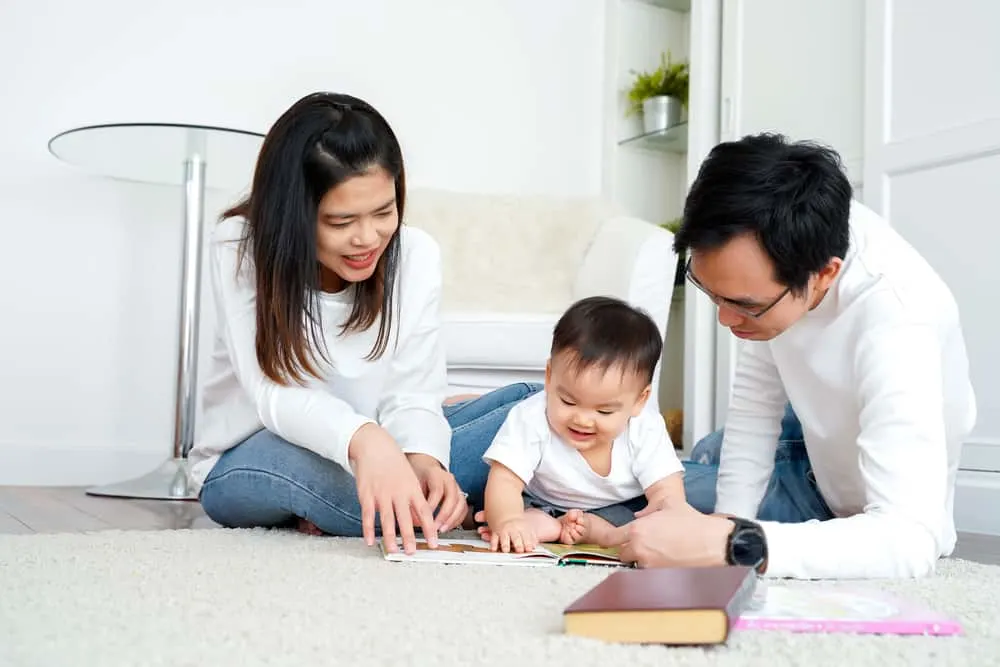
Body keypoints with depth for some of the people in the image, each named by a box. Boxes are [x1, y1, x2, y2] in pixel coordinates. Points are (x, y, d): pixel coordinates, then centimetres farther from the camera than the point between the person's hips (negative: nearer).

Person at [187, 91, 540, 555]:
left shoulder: (416, 255, -10)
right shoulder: (239, 249, -18)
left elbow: (412, 394, -12)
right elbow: (274, 394, -29)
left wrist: (421, 457, -37)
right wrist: (364, 439, -50)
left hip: (374, 450, 4)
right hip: (250, 464, -3)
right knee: (297, 461, -40)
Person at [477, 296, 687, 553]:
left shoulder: (646, 432, -25)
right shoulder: (530, 420, -29)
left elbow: (667, 494, -27)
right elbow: (504, 481, -34)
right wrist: (507, 521, -56)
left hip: (619, 509, 1)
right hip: (539, 505, 0)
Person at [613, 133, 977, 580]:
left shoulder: (894, 323, -44)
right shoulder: (779, 238, -26)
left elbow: (911, 538, -48)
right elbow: (759, 392, -13)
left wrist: (730, 543, -55)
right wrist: (729, 517, -20)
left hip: (876, 526, -5)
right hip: (822, 432, 6)